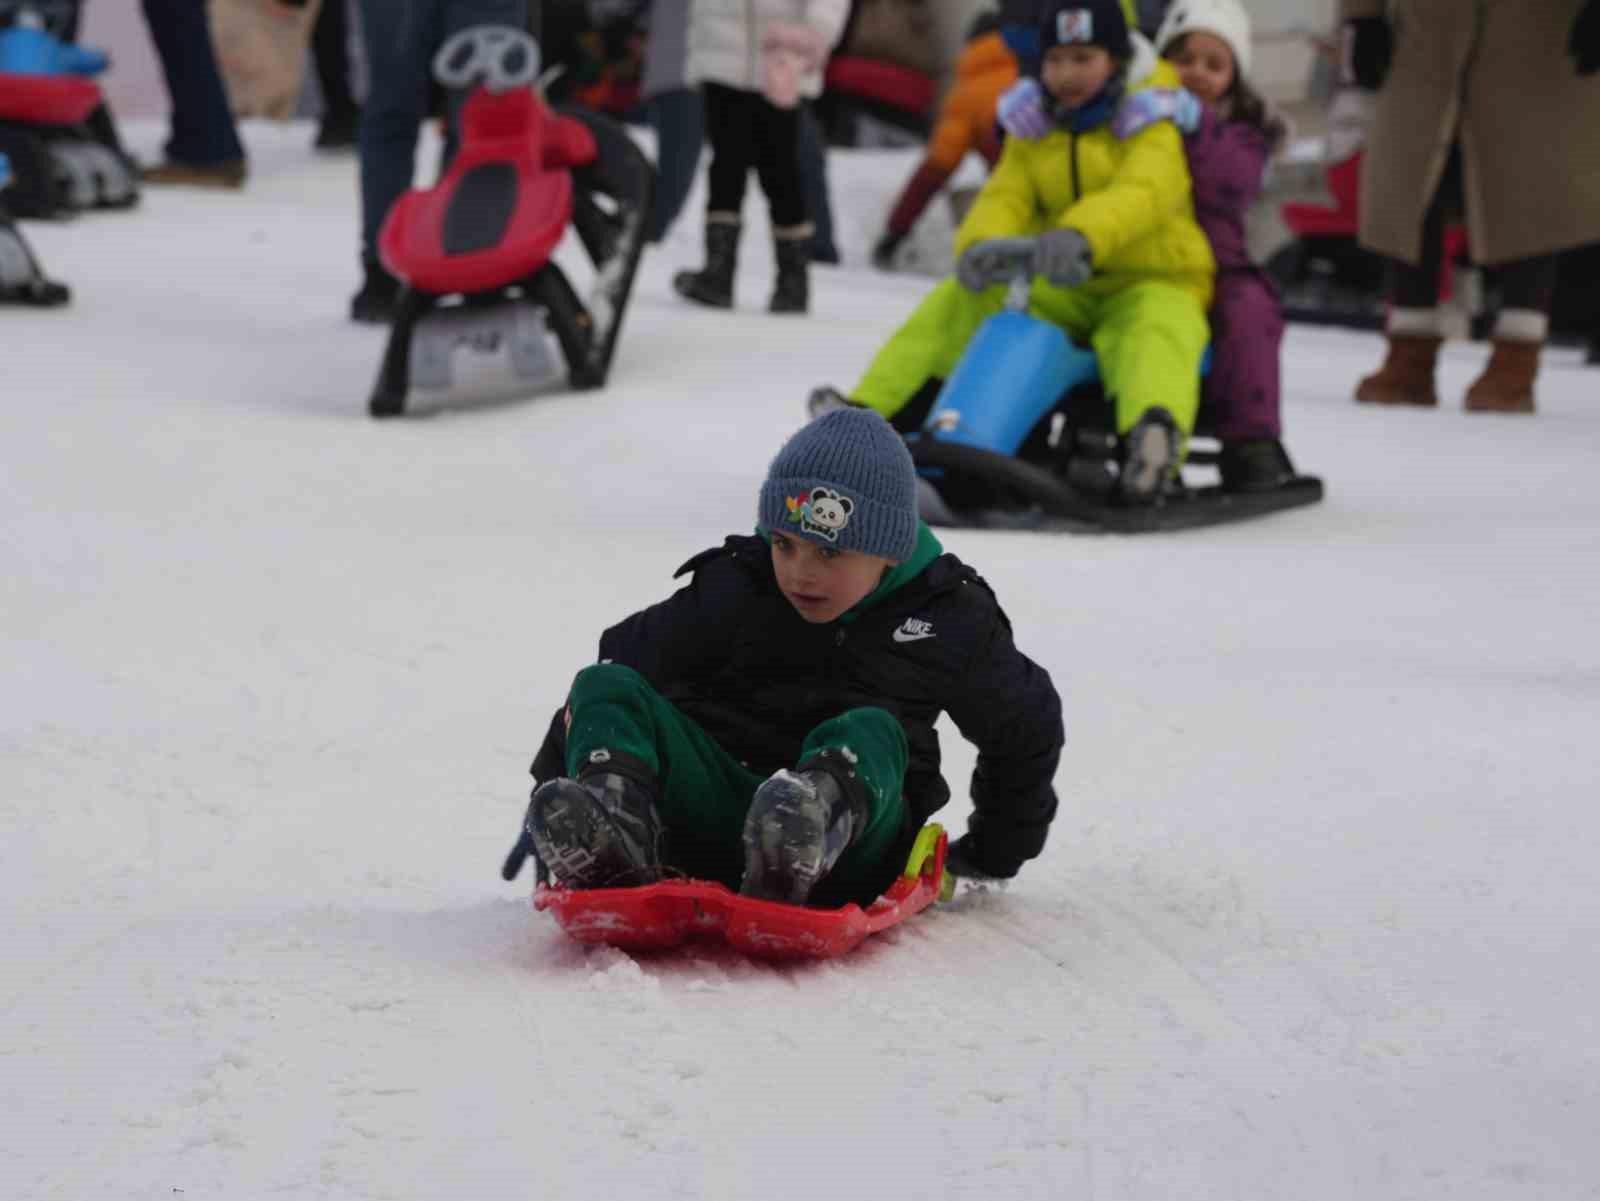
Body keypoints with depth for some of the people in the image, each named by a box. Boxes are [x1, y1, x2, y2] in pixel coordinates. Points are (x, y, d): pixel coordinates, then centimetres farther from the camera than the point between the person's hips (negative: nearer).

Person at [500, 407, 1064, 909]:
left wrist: (997, 850, 26)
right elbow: (628, 664, 11)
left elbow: (1026, 726, 20)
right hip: (709, 819, 2)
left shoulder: (951, 622, 5)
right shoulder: (731, 592, 6)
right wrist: (548, 802, 9)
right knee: (606, 689, -18)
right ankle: (609, 849, -51)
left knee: (870, 734, -33)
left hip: (849, 851, -2)